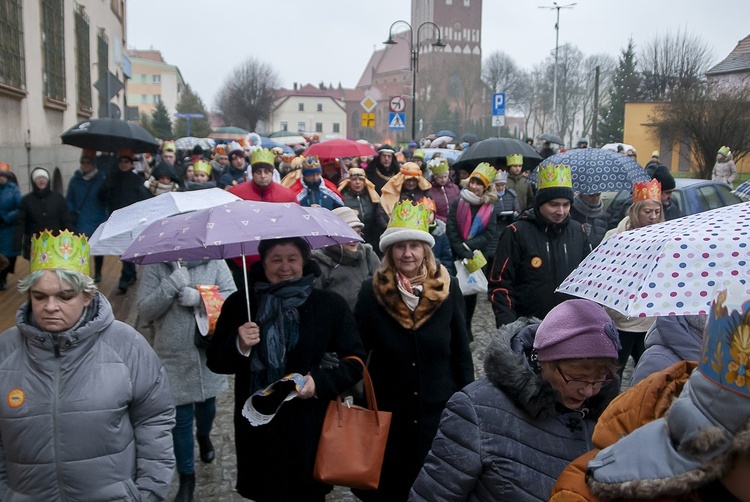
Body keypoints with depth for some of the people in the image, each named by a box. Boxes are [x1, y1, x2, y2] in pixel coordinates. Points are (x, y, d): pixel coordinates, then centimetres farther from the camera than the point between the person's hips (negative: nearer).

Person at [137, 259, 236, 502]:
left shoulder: (215, 262, -6)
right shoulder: (154, 267, -7)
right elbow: (144, 312, -11)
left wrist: (199, 297, -25)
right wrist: (171, 285, -24)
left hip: (209, 352, 2)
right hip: (174, 359, -1)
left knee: (206, 404, 24)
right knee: (181, 419, 7)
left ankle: (204, 436, 57)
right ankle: (186, 477, 24)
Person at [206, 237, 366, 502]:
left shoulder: (331, 305, -2)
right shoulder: (239, 304, 2)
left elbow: (355, 362, 0)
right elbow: (215, 362, 4)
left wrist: (320, 381, -17)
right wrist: (239, 346, -17)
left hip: (310, 432, -1)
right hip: (256, 431, 1)